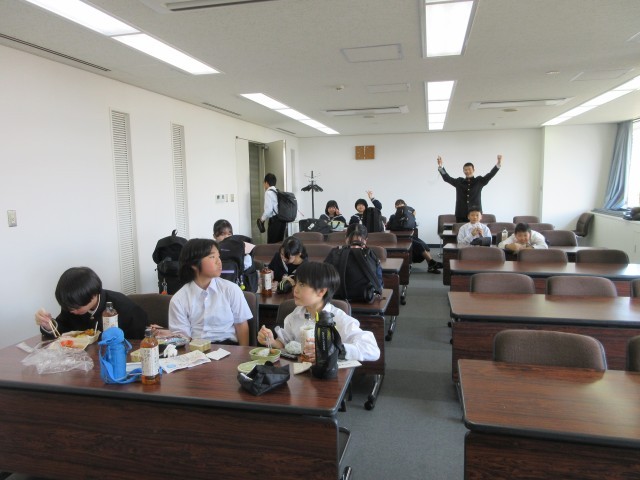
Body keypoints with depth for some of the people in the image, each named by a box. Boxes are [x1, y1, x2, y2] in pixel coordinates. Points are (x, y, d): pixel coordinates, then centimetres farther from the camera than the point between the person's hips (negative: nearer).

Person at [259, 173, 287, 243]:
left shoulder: (268, 192, -6)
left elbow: (268, 209, -14)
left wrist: (262, 219, 1)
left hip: (274, 221, -8)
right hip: (282, 219, 8)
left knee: (272, 244, -4)